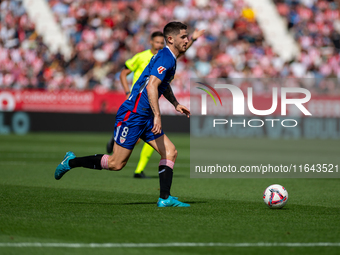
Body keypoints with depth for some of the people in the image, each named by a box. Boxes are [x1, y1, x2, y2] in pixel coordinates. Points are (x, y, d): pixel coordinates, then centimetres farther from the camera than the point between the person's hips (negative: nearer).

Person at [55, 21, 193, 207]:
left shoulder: (170, 59, 15)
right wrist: (157, 115, -36)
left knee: (170, 152, -2)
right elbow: (151, 86, -30)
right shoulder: (165, 58, -16)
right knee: (116, 163, -5)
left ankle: (165, 199, -3)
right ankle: (72, 162, 10)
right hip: (132, 115, -10)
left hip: (144, 117, 10)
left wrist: (175, 104, 26)